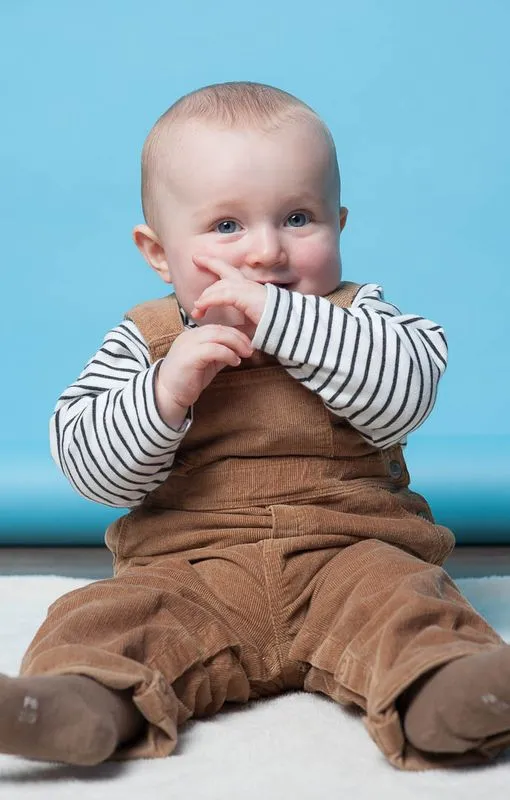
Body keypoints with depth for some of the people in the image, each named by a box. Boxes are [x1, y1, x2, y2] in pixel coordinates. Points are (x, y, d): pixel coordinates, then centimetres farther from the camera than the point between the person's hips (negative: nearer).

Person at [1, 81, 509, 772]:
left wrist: (279, 317, -23)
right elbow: (91, 469, -4)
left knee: (403, 598, -28)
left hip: (347, 553, 0)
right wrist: (165, 391, -23)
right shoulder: (145, 341, 4)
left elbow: (407, 391, -18)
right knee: (109, 615, -23)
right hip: (187, 568, 1)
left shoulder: (356, 317, 4)